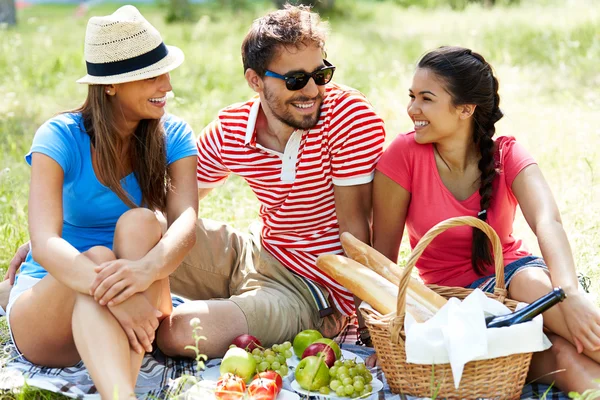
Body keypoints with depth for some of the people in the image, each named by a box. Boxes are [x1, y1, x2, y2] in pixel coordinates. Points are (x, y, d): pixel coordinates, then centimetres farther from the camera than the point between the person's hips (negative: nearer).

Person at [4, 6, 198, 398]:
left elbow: (187, 222, -20)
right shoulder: (61, 137, -12)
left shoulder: (173, 137, -3)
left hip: (132, 307, 2)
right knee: (98, 258, -34)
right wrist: (109, 290, -44)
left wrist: (147, 268, -43)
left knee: (139, 222, -27)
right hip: (48, 300, -2)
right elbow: (44, 244, -26)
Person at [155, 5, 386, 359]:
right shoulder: (229, 131, -5)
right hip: (252, 253, 5)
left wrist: (353, 312, -19)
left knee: (182, 333, -27)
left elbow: (354, 226, -18)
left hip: (309, 289, -5)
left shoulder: (351, 117, -19)